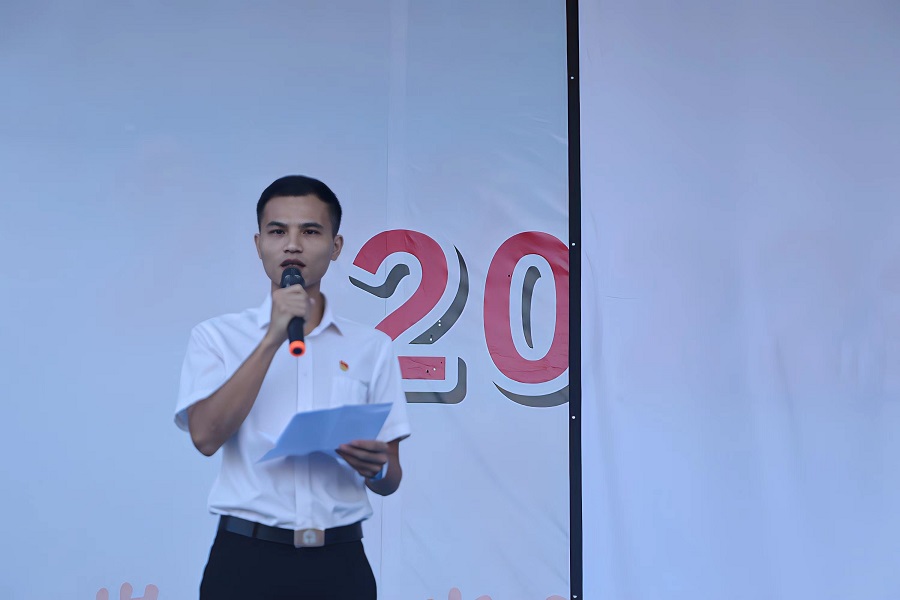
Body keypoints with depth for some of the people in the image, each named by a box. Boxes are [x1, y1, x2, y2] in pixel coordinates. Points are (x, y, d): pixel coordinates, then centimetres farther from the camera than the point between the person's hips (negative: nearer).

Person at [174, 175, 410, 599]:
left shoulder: (372, 347, 5)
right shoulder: (217, 336, 3)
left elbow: (390, 480, 8)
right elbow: (206, 436, -13)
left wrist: (376, 469, -15)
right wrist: (273, 338, -16)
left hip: (338, 562, 1)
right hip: (246, 560, -1)